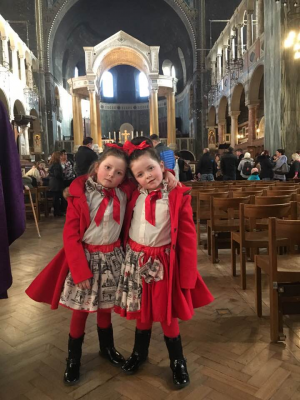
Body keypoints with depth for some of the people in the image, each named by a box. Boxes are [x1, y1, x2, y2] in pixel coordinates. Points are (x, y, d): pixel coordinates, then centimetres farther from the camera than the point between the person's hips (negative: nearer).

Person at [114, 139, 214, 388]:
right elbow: (126, 227, 15)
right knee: (141, 313, 19)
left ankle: (178, 362, 35)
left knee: (168, 316, 11)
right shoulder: (134, 196, -1)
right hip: (136, 261, 3)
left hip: (164, 263, -3)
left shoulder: (178, 196, -12)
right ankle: (139, 353, 44)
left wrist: (187, 275, -12)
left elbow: (188, 238, -11)